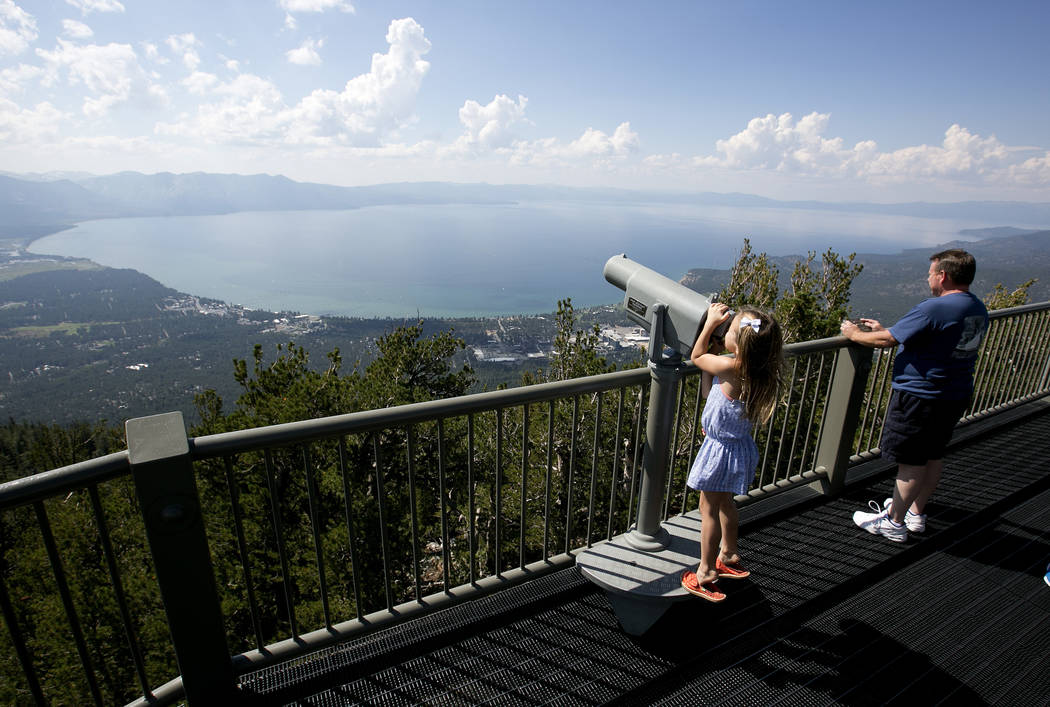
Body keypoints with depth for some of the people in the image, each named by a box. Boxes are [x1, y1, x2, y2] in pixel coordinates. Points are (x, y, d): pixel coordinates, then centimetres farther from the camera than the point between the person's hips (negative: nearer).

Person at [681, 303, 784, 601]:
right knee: (725, 502, 26)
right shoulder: (758, 370, -6)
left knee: (708, 509, 7)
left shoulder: (731, 367, -29)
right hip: (739, 445, 8)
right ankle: (729, 554, 44)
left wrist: (711, 321, -7)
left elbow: (697, 357, -11)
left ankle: (706, 572, 20)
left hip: (722, 450, -8)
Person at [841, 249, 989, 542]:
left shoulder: (933, 309, -23)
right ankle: (916, 512, 35)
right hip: (957, 395, 9)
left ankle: (894, 522, 16)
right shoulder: (978, 309, 8)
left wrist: (854, 333, -1)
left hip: (920, 396, -9)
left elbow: (887, 341, -19)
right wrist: (884, 330, 18)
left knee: (911, 462, 2)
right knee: (933, 455, 19)